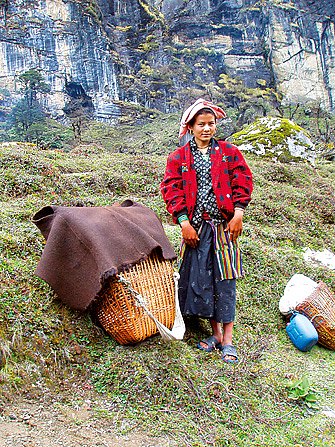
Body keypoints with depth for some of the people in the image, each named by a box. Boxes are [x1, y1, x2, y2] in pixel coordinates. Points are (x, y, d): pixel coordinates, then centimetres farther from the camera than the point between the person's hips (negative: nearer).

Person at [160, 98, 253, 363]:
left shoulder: (229, 152, 9)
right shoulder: (178, 158, 8)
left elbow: (243, 181, 4)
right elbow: (171, 189, 0)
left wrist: (238, 213, -8)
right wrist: (183, 221, -10)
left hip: (224, 225, -1)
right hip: (195, 228, 1)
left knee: (225, 280, -1)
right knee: (200, 279, 3)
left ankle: (228, 339, 7)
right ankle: (216, 333, 19)